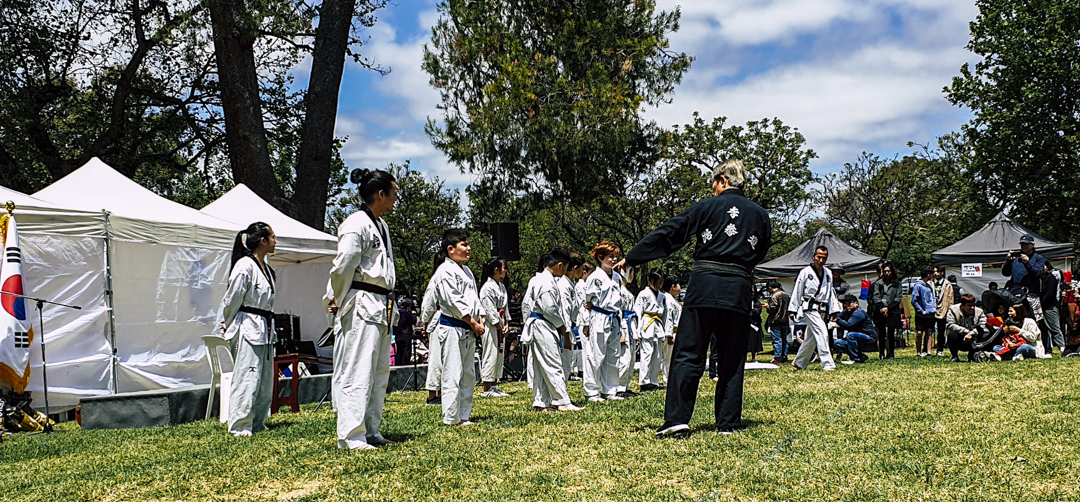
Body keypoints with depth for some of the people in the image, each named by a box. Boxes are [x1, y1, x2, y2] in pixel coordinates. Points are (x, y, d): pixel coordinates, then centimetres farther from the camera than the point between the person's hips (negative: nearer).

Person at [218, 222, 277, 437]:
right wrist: (229, 329, 1)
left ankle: (257, 424, 22)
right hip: (247, 331, -9)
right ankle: (239, 428, 1)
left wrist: (269, 328, 17)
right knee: (246, 379, -6)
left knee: (265, 381, 12)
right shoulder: (245, 266, -15)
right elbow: (231, 301, -10)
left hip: (264, 331, 9)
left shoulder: (265, 267, 12)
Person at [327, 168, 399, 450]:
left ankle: (371, 431, 22)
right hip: (362, 306, -10)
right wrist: (342, 301, -3)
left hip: (382, 307, 10)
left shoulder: (382, 226, 17)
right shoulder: (356, 224, -13)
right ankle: (351, 436, -3)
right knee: (358, 372, -7)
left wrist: (389, 306, 17)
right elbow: (342, 268, -16)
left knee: (379, 373, 13)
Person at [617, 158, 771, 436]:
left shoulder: (708, 206, 2)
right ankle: (728, 422, 11)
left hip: (705, 285, -3)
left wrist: (630, 258, 7)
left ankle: (677, 418, -8)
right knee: (732, 358, 10)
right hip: (739, 289, 3)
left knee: (688, 353, 0)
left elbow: (668, 233, 3)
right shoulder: (760, 215, 11)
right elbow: (760, 253, 19)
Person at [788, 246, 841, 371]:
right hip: (809, 308, -6)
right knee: (822, 333, -20)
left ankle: (798, 363, 26)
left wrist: (833, 311, 13)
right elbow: (797, 291, -2)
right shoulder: (805, 272, -6)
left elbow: (830, 293, 17)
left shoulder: (828, 273, 11)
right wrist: (792, 310, -3)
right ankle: (827, 364, -22)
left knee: (811, 338, 12)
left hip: (822, 310, 6)